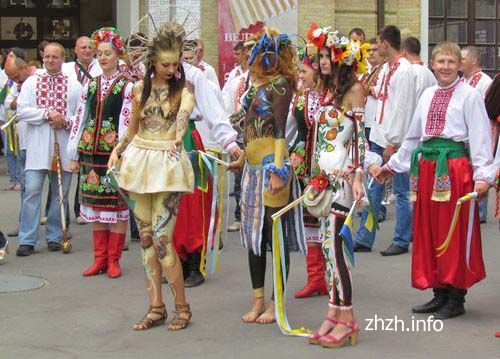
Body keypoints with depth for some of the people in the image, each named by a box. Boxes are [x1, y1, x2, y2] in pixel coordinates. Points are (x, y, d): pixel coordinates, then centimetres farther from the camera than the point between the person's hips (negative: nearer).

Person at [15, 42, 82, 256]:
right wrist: (48, 113, -11)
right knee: (32, 190, -7)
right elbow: (21, 110, -2)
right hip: (37, 145, -1)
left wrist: (66, 121, -12)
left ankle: (54, 237, 16)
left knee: (61, 192, 5)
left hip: (64, 144, 1)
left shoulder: (74, 85, 9)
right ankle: (27, 240, -4)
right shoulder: (31, 82, 9)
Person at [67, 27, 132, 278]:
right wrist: (74, 155, 11)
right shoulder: (91, 84, 13)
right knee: (95, 204, 7)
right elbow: (80, 119, 13)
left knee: (116, 204, -1)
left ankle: (113, 259, 8)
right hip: (91, 151, 5)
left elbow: (127, 123, -8)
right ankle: (99, 258, 15)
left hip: (115, 151, -5)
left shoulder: (127, 85, -2)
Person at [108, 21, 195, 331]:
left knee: (161, 237, -10)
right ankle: (156, 308, 15)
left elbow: (185, 110, -26)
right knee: (146, 237, 7)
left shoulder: (184, 87, -3)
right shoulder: (140, 88, 8)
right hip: (140, 161, 5)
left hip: (168, 164, -5)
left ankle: (182, 306, 6)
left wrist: (178, 135, -46)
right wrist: (116, 151, 5)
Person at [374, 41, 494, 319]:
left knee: (455, 234, -1)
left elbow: (480, 137, -8)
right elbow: (414, 136, 23)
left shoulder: (469, 96, -3)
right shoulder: (428, 95, 16)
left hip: (456, 166, -6)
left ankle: (456, 299, 9)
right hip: (427, 167, 6)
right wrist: (393, 166, 25)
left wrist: (483, 175, -17)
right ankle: (439, 294, 20)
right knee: (428, 232, 8)